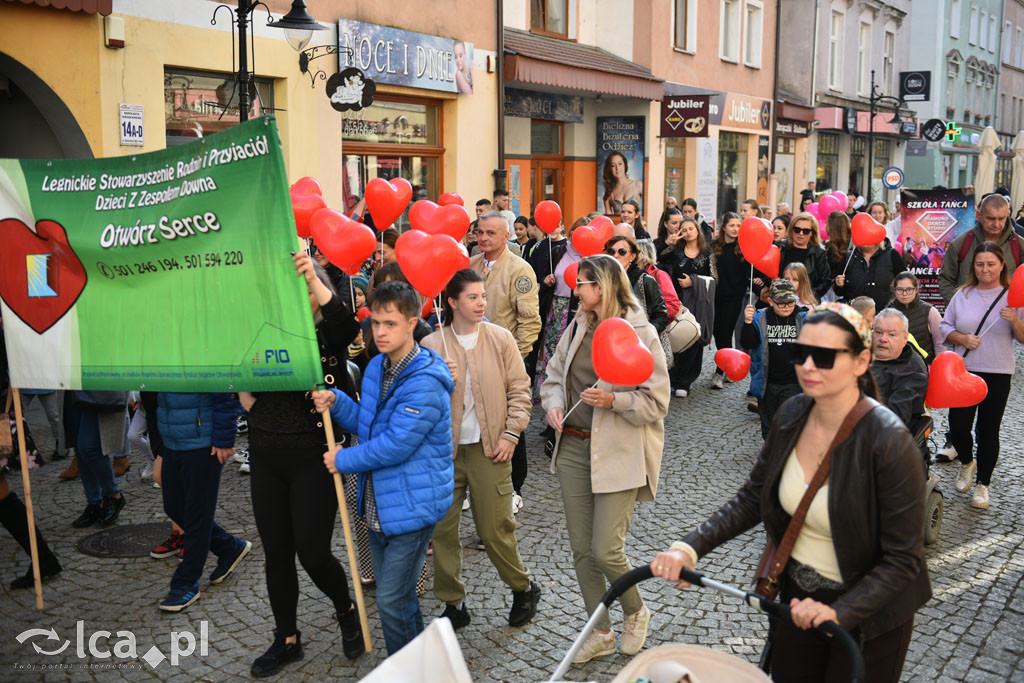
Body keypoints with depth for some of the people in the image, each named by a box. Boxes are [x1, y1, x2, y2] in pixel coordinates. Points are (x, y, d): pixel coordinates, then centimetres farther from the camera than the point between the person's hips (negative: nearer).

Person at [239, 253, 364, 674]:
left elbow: (345, 319, -30)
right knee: (276, 553, 12)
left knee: (312, 551, -2)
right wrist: (255, 410, -1)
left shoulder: (329, 335, -6)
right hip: (267, 456, 5)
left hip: (313, 456, -4)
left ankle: (347, 612, 29)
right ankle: (287, 640, 30)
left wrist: (313, 278, -41)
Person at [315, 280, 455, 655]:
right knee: (393, 593, 19)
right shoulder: (377, 367, 6)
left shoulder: (425, 383, -23)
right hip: (379, 504, 9)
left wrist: (344, 460, -10)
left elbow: (395, 445, -24)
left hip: (412, 506, -9)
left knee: (393, 600, -4)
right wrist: (336, 402, -3)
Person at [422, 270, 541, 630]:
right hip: (444, 449, 1)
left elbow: (519, 388, 3)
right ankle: (453, 603, 22)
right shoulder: (431, 345, 0)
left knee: (494, 529, 0)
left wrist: (511, 434, -4)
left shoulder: (501, 339, 1)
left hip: (490, 448, -1)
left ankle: (523, 589, 26)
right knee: (442, 529, 5)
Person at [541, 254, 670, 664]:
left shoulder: (641, 333, -11)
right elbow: (554, 376, 18)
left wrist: (614, 400, -26)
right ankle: (600, 634, 30)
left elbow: (656, 403, -11)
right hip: (573, 447, 6)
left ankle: (635, 612, 26)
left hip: (618, 454, -6)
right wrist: (553, 404, -2)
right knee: (581, 550, 11)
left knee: (606, 551, -7)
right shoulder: (577, 328, 7)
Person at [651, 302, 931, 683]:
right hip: (799, 597, 5)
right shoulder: (791, 416, -9)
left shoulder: (889, 443, -26)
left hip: (868, 613, -5)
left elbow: (903, 559, -21)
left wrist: (839, 612, -30)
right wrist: (690, 547, -13)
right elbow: (752, 499, -1)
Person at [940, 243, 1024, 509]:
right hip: (963, 370, 2)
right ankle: (967, 463, 30)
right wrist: (963, 339, -9)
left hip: (998, 373, -1)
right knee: (957, 426, -2)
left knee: (988, 430, 2)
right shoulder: (963, 295, 6)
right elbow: (945, 326, 10)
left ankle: (983, 484, 17)